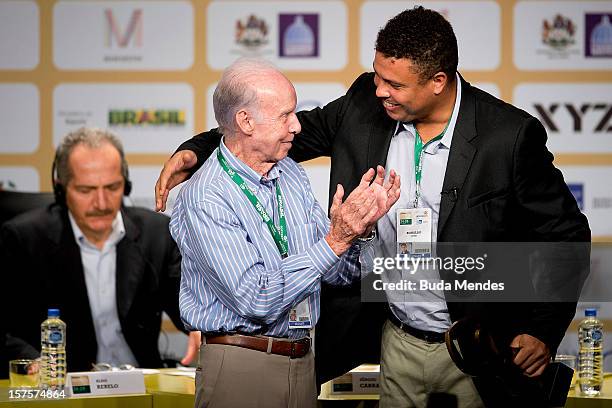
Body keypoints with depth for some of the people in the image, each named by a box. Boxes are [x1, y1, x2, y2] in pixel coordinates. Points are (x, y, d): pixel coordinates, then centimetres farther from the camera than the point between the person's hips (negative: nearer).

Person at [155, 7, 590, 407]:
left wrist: (544, 332, -14)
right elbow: (299, 131, 8)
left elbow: (565, 233, -9)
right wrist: (196, 150, -6)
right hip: (397, 343, 4)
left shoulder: (510, 136, -18)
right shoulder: (365, 104, -6)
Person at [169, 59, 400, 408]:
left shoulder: (291, 173, 7)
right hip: (241, 366, -6)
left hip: (302, 362, 7)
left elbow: (339, 273, 9)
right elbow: (256, 300, -23)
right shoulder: (204, 199, -16)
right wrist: (335, 240, -23)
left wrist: (362, 227, -10)